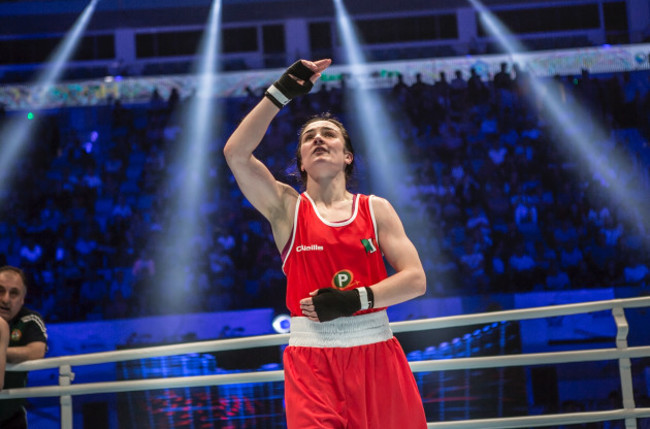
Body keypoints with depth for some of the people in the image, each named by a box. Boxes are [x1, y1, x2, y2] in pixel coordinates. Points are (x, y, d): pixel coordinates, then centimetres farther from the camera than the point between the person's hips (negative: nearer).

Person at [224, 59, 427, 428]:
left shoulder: (376, 209, 9)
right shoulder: (287, 207, 6)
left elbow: (415, 280, 0)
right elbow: (236, 154, -9)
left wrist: (357, 299, -14)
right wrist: (281, 92, -9)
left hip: (376, 353, 2)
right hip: (312, 355, -2)